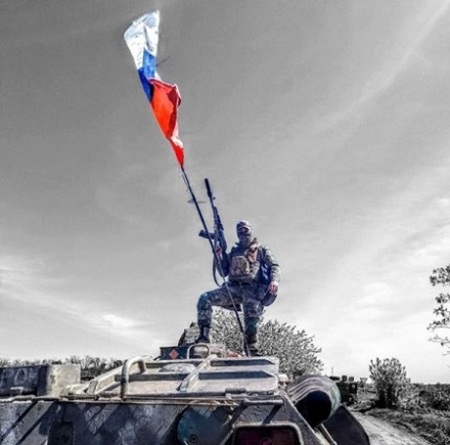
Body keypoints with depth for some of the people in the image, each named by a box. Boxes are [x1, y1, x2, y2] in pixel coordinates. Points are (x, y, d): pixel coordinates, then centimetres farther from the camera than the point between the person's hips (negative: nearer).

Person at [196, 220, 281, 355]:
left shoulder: (261, 249, 15)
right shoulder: (234, 251, 24)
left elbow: (274, 266, 5)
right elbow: (223, 272, 20)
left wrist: (274, 279, -16)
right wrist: (219, 253, 6)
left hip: (252, 290, -3)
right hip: (233, 288, 3)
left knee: (251, 324, -11)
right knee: (204, 299, -17)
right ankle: (203, 337, -18)